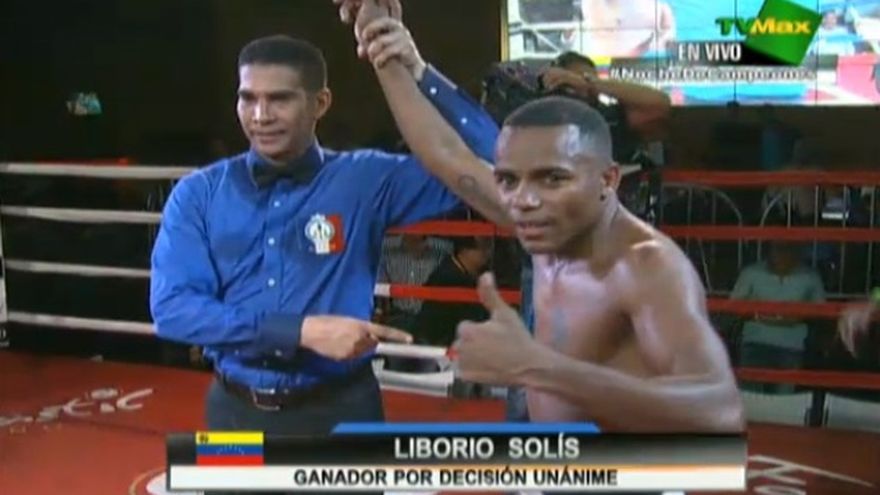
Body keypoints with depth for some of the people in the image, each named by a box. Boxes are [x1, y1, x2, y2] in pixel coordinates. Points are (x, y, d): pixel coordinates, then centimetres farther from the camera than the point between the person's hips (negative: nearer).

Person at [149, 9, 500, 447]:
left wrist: (416, 72, -24)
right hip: (236, 411, 2)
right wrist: (304, 330, -24)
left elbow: (482, 161, -11)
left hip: (337, 409, -1)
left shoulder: (363, 179, -5)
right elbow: (171, 306, -15)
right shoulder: (198, 193, -3)